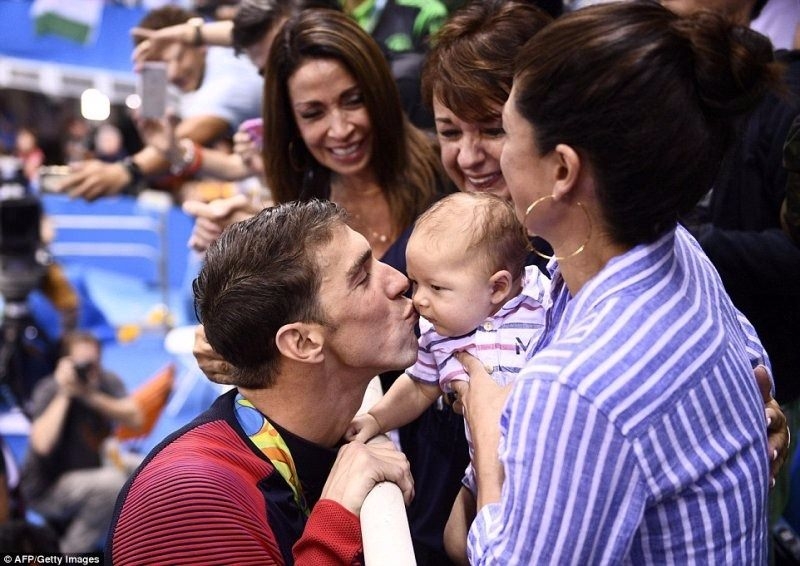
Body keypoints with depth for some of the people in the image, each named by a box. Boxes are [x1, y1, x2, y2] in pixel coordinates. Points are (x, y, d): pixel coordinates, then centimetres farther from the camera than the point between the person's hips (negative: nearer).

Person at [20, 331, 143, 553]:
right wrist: (63, 396, -27)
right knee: (111, 482, -30)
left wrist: (91, 396, -26)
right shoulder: (49, 390, -17)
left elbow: (134, 418, -17)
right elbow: (42, 445, -32)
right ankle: (69, 554, -11)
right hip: (47, 489, -7)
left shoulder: (107, 382, -1)